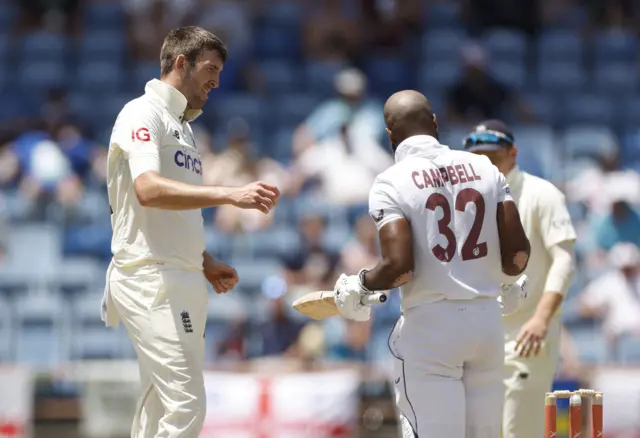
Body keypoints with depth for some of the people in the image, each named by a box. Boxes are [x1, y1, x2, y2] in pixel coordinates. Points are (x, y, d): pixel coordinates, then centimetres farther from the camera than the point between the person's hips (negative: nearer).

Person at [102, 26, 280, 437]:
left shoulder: (182, 125, 21)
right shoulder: (143, 114, -7)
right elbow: (148, 189, -26)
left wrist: (205, 263, 14)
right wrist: (231, 195, -32)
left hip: (180, 279, 10)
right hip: (151, 279, -10)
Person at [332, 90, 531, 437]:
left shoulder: (392, 183, -7)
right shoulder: (485, 170, 6)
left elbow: (399, 266, -17)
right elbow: (518, 251, 2)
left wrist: (358, 286, 2)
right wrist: (507, 280, 24)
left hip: (430, 323, -4)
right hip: (488, 317, 4)